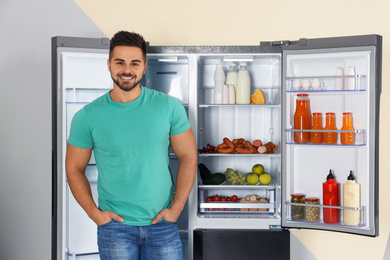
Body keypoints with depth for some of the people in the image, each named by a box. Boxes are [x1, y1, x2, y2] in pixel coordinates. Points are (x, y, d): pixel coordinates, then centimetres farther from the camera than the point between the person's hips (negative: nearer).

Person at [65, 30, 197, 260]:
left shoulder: (169, 107, -4)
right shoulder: (87, 117, -5)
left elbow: (188, 157, 1)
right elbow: (75, 169, 4)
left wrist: (176, 208, -4)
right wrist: (94, 213, -5)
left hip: (162, 223, 1)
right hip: (115, 225, 0)